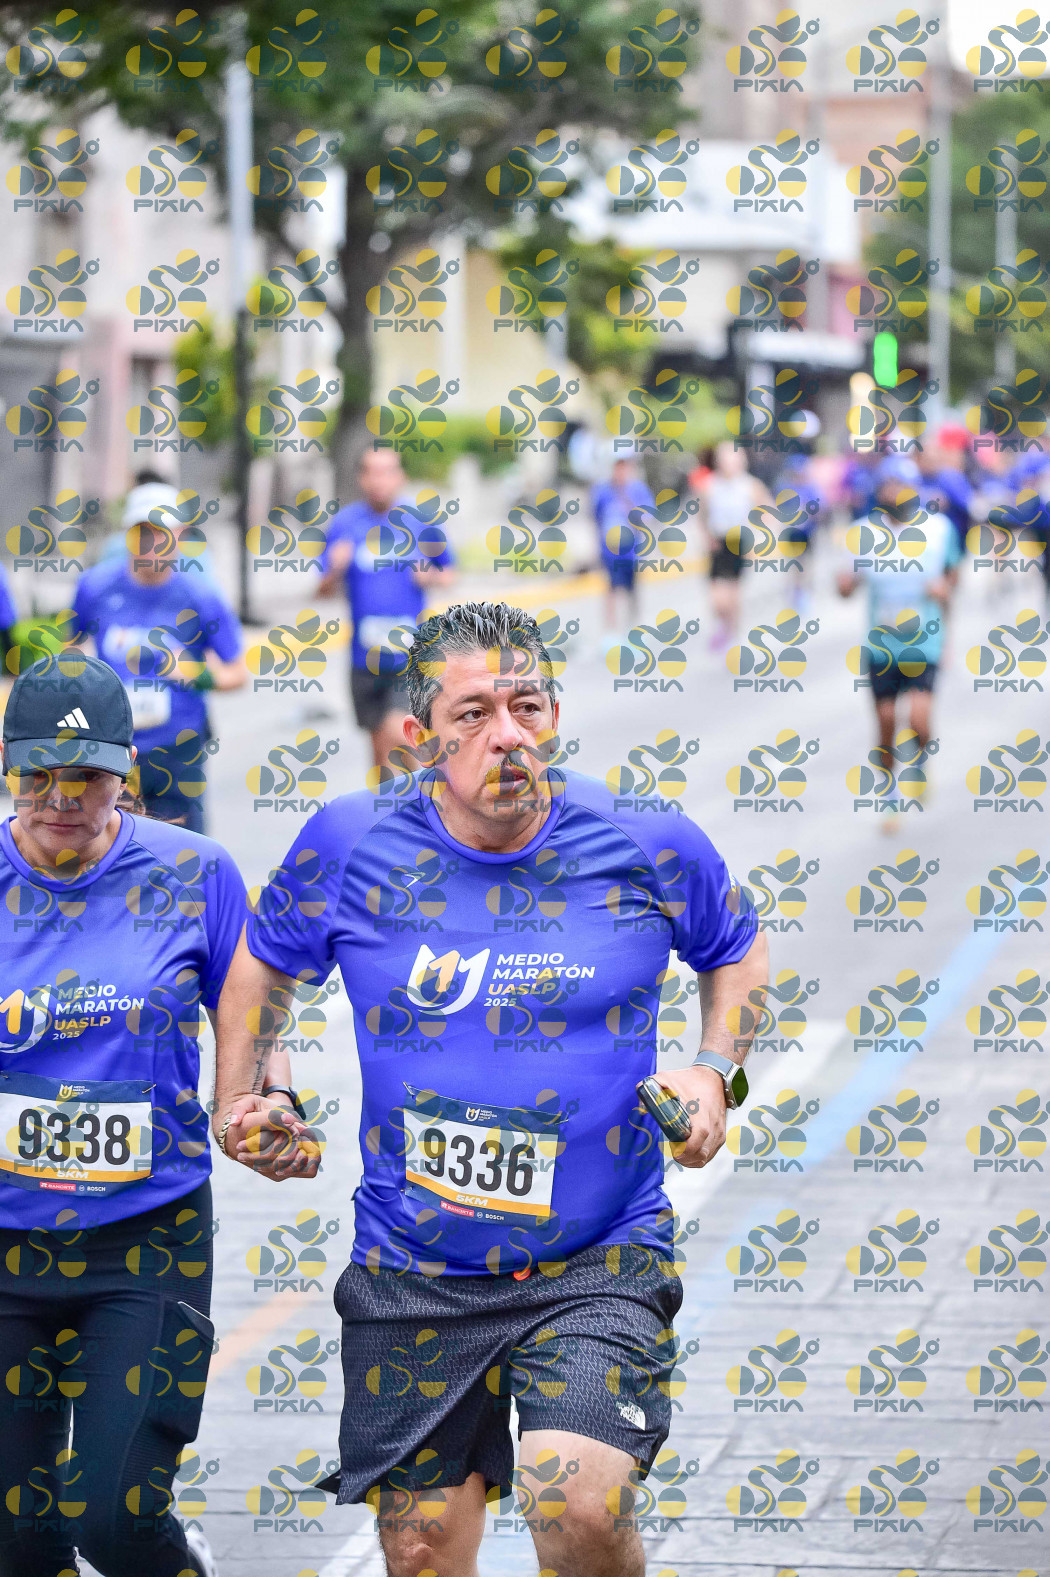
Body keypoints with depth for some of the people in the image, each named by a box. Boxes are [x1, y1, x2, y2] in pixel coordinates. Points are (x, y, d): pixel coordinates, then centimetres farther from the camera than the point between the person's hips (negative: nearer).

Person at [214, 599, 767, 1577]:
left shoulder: (651, 850, -5)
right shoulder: (350, 846, -3)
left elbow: (736, 950, 16)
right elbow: (263, 963, 18)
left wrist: (717, 1072, 1)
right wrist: (240, 1100, 7)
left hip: (598, 1264, -2)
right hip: (412, 1275, 2)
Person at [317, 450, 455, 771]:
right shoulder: (345, 522, 2)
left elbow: (448, 573, 14)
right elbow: (324, 589, 3)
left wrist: (433, 578, -9)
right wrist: (336, 570, -19)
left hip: (412, 651, -2)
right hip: (366, 657, 2)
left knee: (397, 734, -20)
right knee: (380, 746, 12)